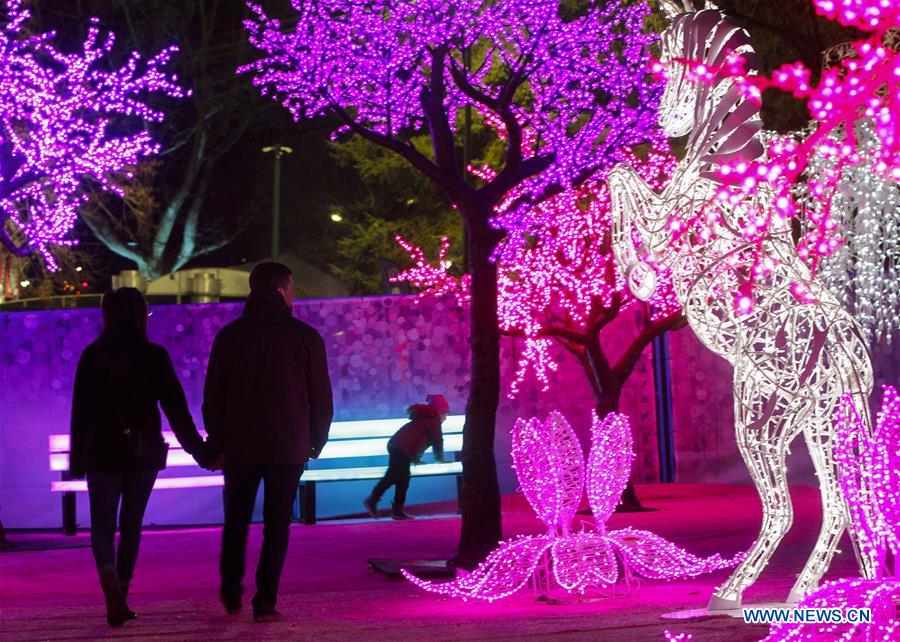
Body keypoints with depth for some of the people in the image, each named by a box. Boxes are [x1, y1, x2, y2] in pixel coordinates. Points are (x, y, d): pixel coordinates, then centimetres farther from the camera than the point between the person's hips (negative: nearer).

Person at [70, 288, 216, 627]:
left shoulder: (92, 356, -3)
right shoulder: (155, 356, -4)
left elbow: (80, 410, 0)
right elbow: (176, 408, -5)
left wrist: (77, 458, 8)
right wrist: (200, 452, 0)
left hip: (103, 453, -1)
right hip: (144, 454, 1)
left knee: (102, 525, 4)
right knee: (131, 525, 13)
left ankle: (109, 579, -23)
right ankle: (120, 596, 15)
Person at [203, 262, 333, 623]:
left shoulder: (229, 336, 3)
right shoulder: (305, 336, -3)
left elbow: (212, 395, 4)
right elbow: (321, 396, 0)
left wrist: (216, 441, 12)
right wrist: (317, 440, 11)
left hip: (239, 446, 2)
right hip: (289, 448, -2)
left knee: (236, 521, 17)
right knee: (276, 525, 4)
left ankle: (231, 594, 19)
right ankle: (265, 603, 0)